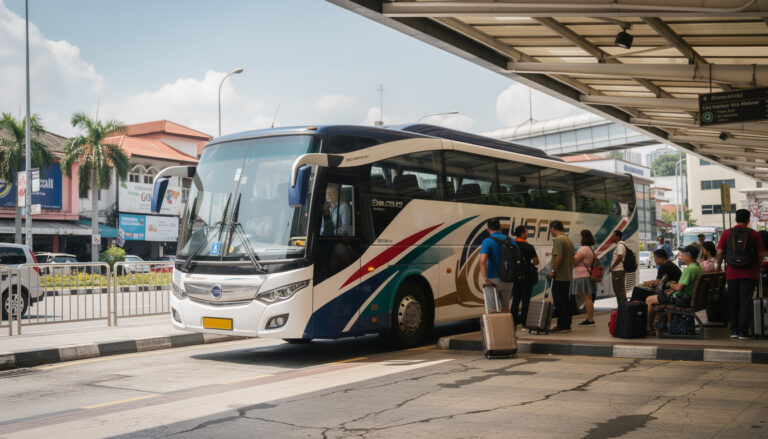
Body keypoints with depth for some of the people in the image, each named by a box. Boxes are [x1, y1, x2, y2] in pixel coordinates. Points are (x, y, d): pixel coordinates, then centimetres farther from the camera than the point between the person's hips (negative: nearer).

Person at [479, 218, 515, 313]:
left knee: (492, 310, 1)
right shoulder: (511, 240, 4)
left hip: (492, 280, -4)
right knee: (505, 308, 17)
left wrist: (485, 279, -19)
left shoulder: (487, 241, -9)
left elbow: (483, 260, -23)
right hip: (507, 280, 4)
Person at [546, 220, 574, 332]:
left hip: (560, 276, -9)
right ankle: (567, 325, 16)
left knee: (559, 301, -5)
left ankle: (562, 326, -4)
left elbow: (559, 257, -24)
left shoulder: (558, 240, -15)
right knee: (566, 301, 12)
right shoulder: (568, 239, 15)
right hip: (568, 276, 9)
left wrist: (553, 271, -18)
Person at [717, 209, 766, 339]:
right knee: (745, 302, 1)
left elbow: (720, 252, 0)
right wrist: (758, 267, 17)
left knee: (733, 302, 10)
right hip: (749, 273, -1)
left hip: (731, 273, 1)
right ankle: (743, 332, -1)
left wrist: (719, 265, 16)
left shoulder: (727, 233, 1)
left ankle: (734, 331, 13)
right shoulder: (754, 234, -2)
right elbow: (761, 254, 1)